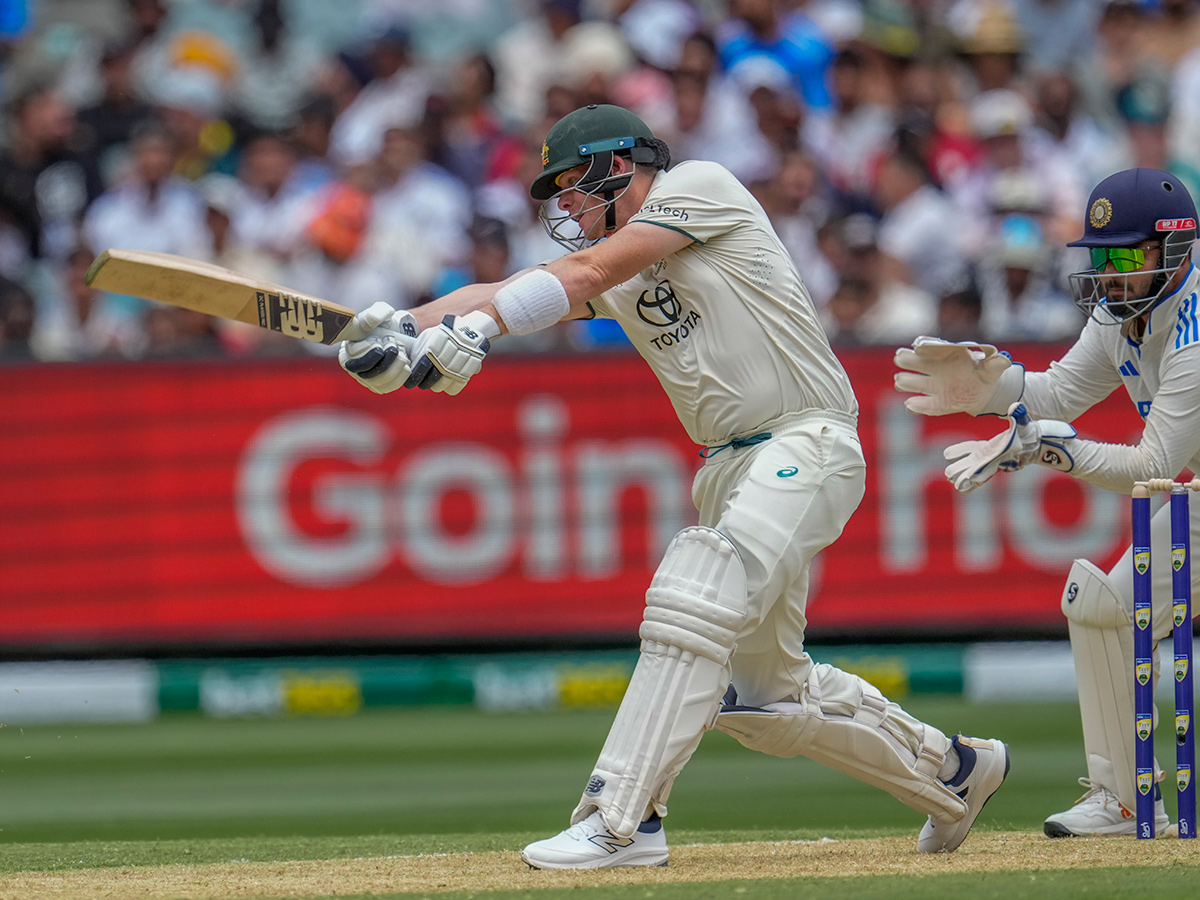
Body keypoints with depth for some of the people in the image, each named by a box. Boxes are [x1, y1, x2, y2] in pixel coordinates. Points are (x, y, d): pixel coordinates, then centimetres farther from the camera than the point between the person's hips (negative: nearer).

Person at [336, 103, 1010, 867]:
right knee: (760, 692, 14)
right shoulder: (611, 265, 16)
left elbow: (587, 273, -17)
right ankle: (948, 770, 31)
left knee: (694, 601, -26)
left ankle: (622, 819, -30)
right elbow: (500, 295, 1)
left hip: (807, 442, -10)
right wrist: (406, 329, -17)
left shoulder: (699, 187, -5)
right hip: (733, 463, 10)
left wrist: (475, 328, -26)